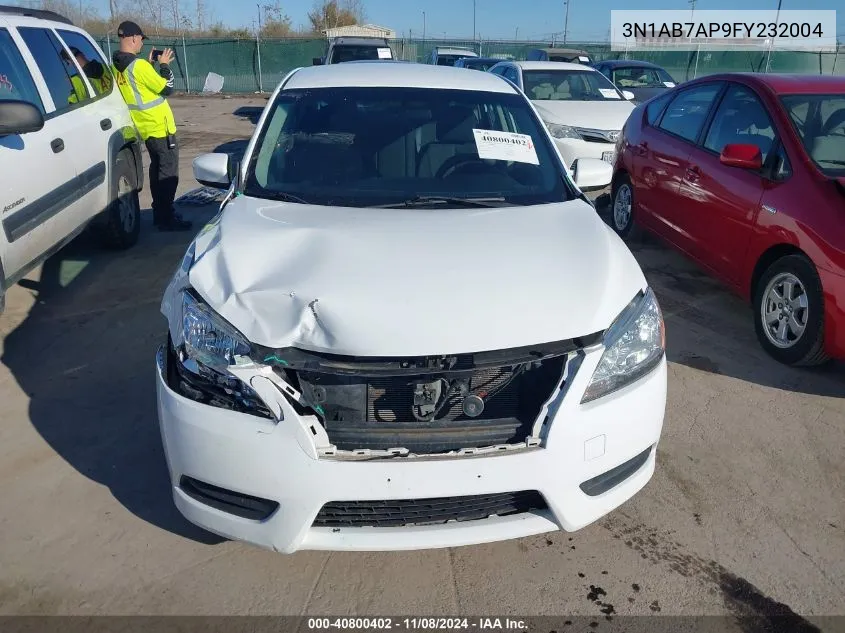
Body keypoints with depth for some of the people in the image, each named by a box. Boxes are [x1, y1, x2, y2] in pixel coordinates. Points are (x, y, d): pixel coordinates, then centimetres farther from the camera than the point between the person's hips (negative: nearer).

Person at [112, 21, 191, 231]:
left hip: (146, 127, 9)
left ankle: (159, 213, 21)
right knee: (168, 171, -4)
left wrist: (149, 64, 14)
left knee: (157, 168, 17)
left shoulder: (117, 66, 7)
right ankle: (167, 218, -3)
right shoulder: (138, 65, -19)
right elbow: (166, 88, -14)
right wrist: (164, 65, -1)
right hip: (160, 127, -9)